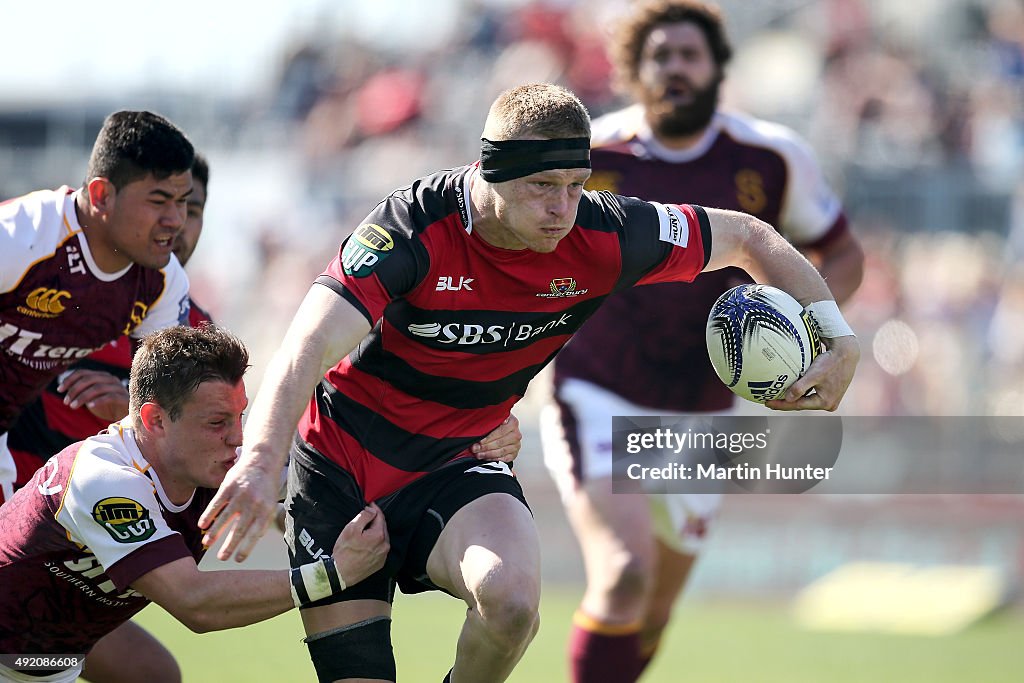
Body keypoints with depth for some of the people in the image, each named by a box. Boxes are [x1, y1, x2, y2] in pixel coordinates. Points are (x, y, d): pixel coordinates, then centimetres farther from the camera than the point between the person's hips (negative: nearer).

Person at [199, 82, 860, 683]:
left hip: (457, 461, 2)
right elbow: (309, 345, -37)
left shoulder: (603, 238, -15)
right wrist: (262, 458, -54)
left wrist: (839, 336, -8)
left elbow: (747, 237, 1)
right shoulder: (415, 229, -26)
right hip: (338, 471, -2)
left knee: (512, 601, -30)